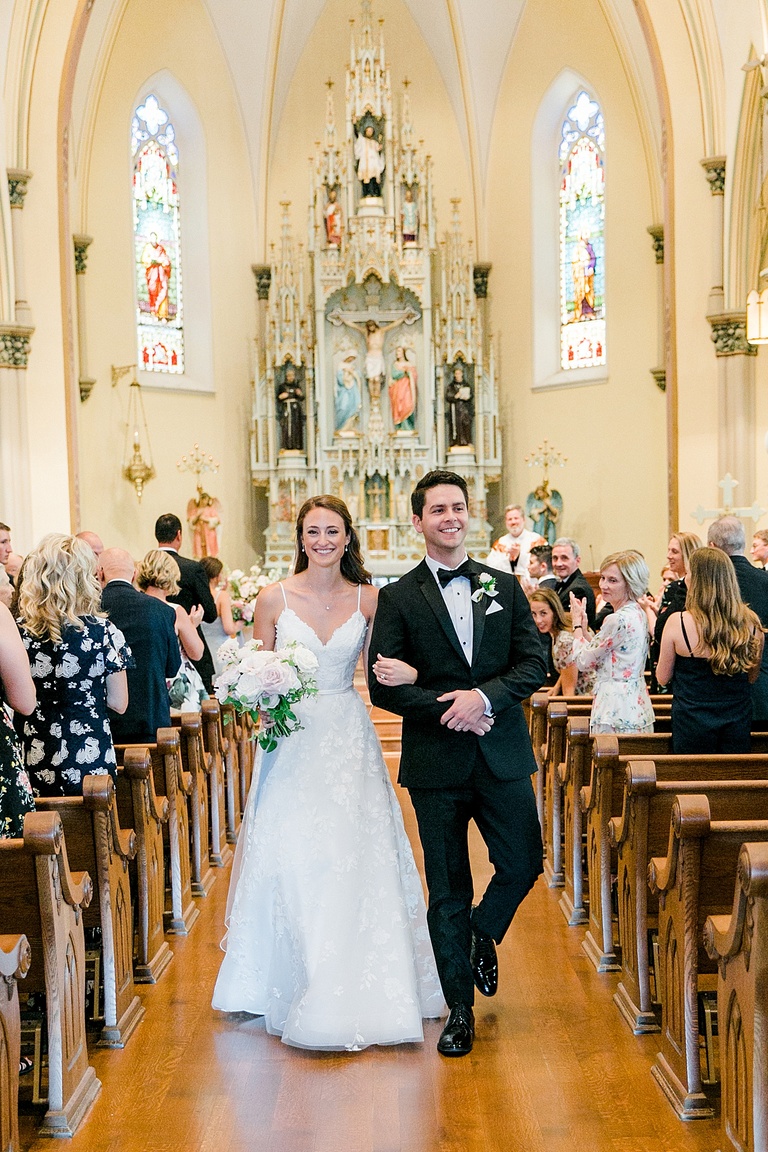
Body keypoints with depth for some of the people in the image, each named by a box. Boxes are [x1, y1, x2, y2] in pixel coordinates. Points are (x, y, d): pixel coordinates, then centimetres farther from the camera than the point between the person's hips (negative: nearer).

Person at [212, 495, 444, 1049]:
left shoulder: (367, 598, 2)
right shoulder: (274, 598, -1)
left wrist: (406, 672, -15)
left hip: (348, 739, 1)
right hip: (291, 740, 0)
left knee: (352, 860, -3)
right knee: (289, 859, -3)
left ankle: (349, 994, 12)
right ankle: (295, 987, 15)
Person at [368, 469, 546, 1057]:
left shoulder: (505, 588, 8)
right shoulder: (398, 597, 0)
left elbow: (535, 664, 1)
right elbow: (383, 685, -5)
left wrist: (485, 696, -15)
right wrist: (447, 710, -15)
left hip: (503, 755, 2)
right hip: (436, 762, -2)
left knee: (524, 864, 2)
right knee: (448, 889, 5)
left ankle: (483, 932, 35)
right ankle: (460, 1008, 19)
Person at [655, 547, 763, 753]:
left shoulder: (678, 622, -15)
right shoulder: (750, 622, -6)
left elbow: (663, 678, -3)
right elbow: (752, 677, 8)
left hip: (692, 722, -3)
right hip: (739, 719, 3)